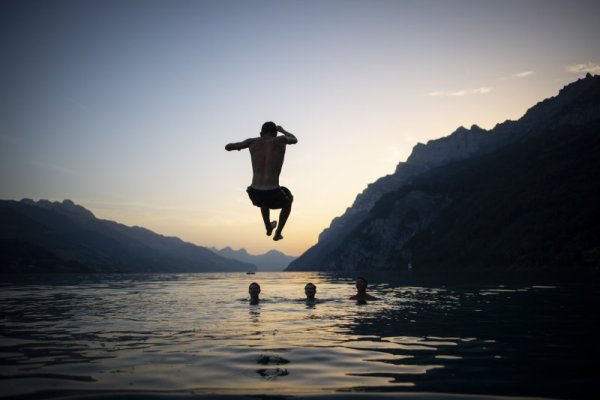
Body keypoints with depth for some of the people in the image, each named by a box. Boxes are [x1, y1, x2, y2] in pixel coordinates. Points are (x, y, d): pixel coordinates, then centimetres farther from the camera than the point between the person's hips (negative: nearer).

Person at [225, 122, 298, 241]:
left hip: (255, 195, 3)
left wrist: (239, 145, 40)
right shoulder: (281, 140, 2)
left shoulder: (253, 142, 7)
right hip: (273, 195, -3)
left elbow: (227, 147, 19)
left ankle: (269, 228, 60)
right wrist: (282, 130, 45)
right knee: (288, 200, 36)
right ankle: (278, 233, 39)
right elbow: (294, 140, 27)